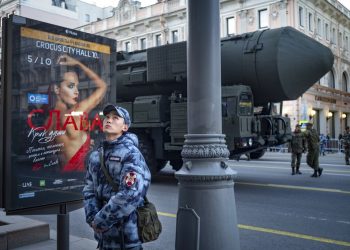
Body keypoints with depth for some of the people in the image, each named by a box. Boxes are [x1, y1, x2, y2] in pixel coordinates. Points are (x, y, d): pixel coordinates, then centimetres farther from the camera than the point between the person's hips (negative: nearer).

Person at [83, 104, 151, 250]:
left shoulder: (131, 154, -13)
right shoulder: (95, 156, 9)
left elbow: (130, 195, -22)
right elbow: (89, 190, 7)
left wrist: (100, 220, -17)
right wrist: (92, 218, -9)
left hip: (126, 231, -6)